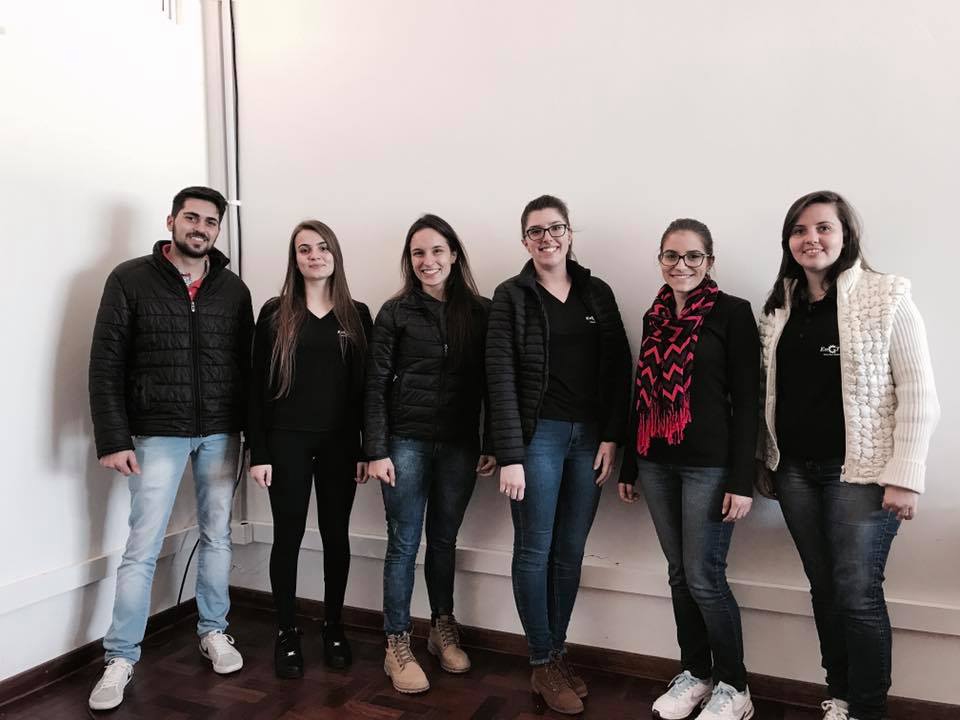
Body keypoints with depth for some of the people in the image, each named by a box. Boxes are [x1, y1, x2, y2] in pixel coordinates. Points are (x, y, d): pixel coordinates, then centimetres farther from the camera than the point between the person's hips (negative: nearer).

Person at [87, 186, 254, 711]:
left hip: (221, 434, 3)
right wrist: (113, 439, -12)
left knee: (217, 537, 13)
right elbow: (106, 365, -6)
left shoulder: (233, 289, 5)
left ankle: (213, 632, 30)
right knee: (142, 548, 1)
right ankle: (120, 659, 16)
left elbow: (248, 366, 7)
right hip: (158, 434, -3)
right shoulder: (130, 279, -3)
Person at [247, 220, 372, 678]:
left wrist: (366, 448, -1)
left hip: (339, 443, 2)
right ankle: (287, 633, 21)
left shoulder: (357, 315, 5)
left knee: (336, 535, 10)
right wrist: (258, 452, -7)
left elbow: (365, 386, 4)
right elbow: (258, 386, -1)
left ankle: (334, 627, 26)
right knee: (288, 537, 6)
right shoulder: (275, 314, 1)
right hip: (287, 442, -1)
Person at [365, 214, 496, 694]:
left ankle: (443, 630, 32)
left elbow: (490, 384, 4)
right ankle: (397, 647, 16)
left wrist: (493, 445, 2)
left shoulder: (480, 312, 3)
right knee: (404, 543, 4)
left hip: (460, 445, 2)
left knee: (444, 540, 14)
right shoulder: (395, 312, -2)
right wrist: (376, 450, -9)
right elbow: (376, 385, -4)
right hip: (407, 442, -2)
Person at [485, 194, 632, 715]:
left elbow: (619, 369, 7)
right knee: (535, 550, 3)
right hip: (538, 434, -3)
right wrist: (509, 456, -13)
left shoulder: (598, 293, 9)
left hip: (590, 436, 4)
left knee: (570, 552, 11)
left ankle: (558, 653, 27)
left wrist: (611, 437, -1)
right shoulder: (511, 296, -1)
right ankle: (543, 666, 17)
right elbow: (501, 378, -8)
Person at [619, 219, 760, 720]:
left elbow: (746, 400, -9)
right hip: (657, 463, 5)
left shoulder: (732, 313, -5)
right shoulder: (654, 317, 11)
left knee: (705, 577, -2)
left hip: (709, 464, -5)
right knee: (679, 575, 12)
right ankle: (695, 674, 28)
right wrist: (629, 466, 15)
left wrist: (742, 479, -13)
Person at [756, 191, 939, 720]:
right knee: (824, 589, 13)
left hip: (860, 472, -5)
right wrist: (766, 462, 11)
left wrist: (904, 475, -14)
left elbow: (918, 393, -10)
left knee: (857, 593, -1)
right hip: (796, 471, 5)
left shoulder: (886, 297, -6)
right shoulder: (780, 306, 9)